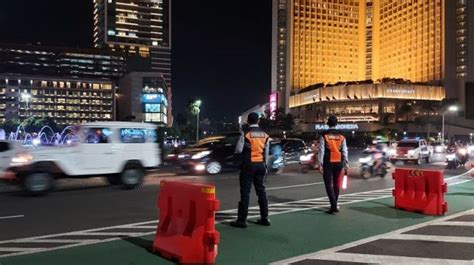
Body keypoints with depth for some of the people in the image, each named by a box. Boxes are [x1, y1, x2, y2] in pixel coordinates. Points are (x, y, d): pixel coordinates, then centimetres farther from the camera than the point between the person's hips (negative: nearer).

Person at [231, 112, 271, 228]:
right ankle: (264, 218, 19)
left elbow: (238, 150, -11)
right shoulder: (264, 134, 6)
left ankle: (242, 220, 1)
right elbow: (266, 152, 10)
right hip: (261, 164, 5)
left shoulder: (245, 133, -11)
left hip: (248, 164, -5)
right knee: (261, 190, 13)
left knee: (245, 192, -2)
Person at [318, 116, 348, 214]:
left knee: (329, 185, -1)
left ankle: (333, 205, -13)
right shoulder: (341, 136, 2)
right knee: (336, 184, 15)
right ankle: (334, 205, 25)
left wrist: (320, 164, -5)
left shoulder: (324, 136, -7)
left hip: (328, 163, -3)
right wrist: (345, 164, 8)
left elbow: (321, 151, -8)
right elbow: (344, 151, 3)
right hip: (338, 163, 3)